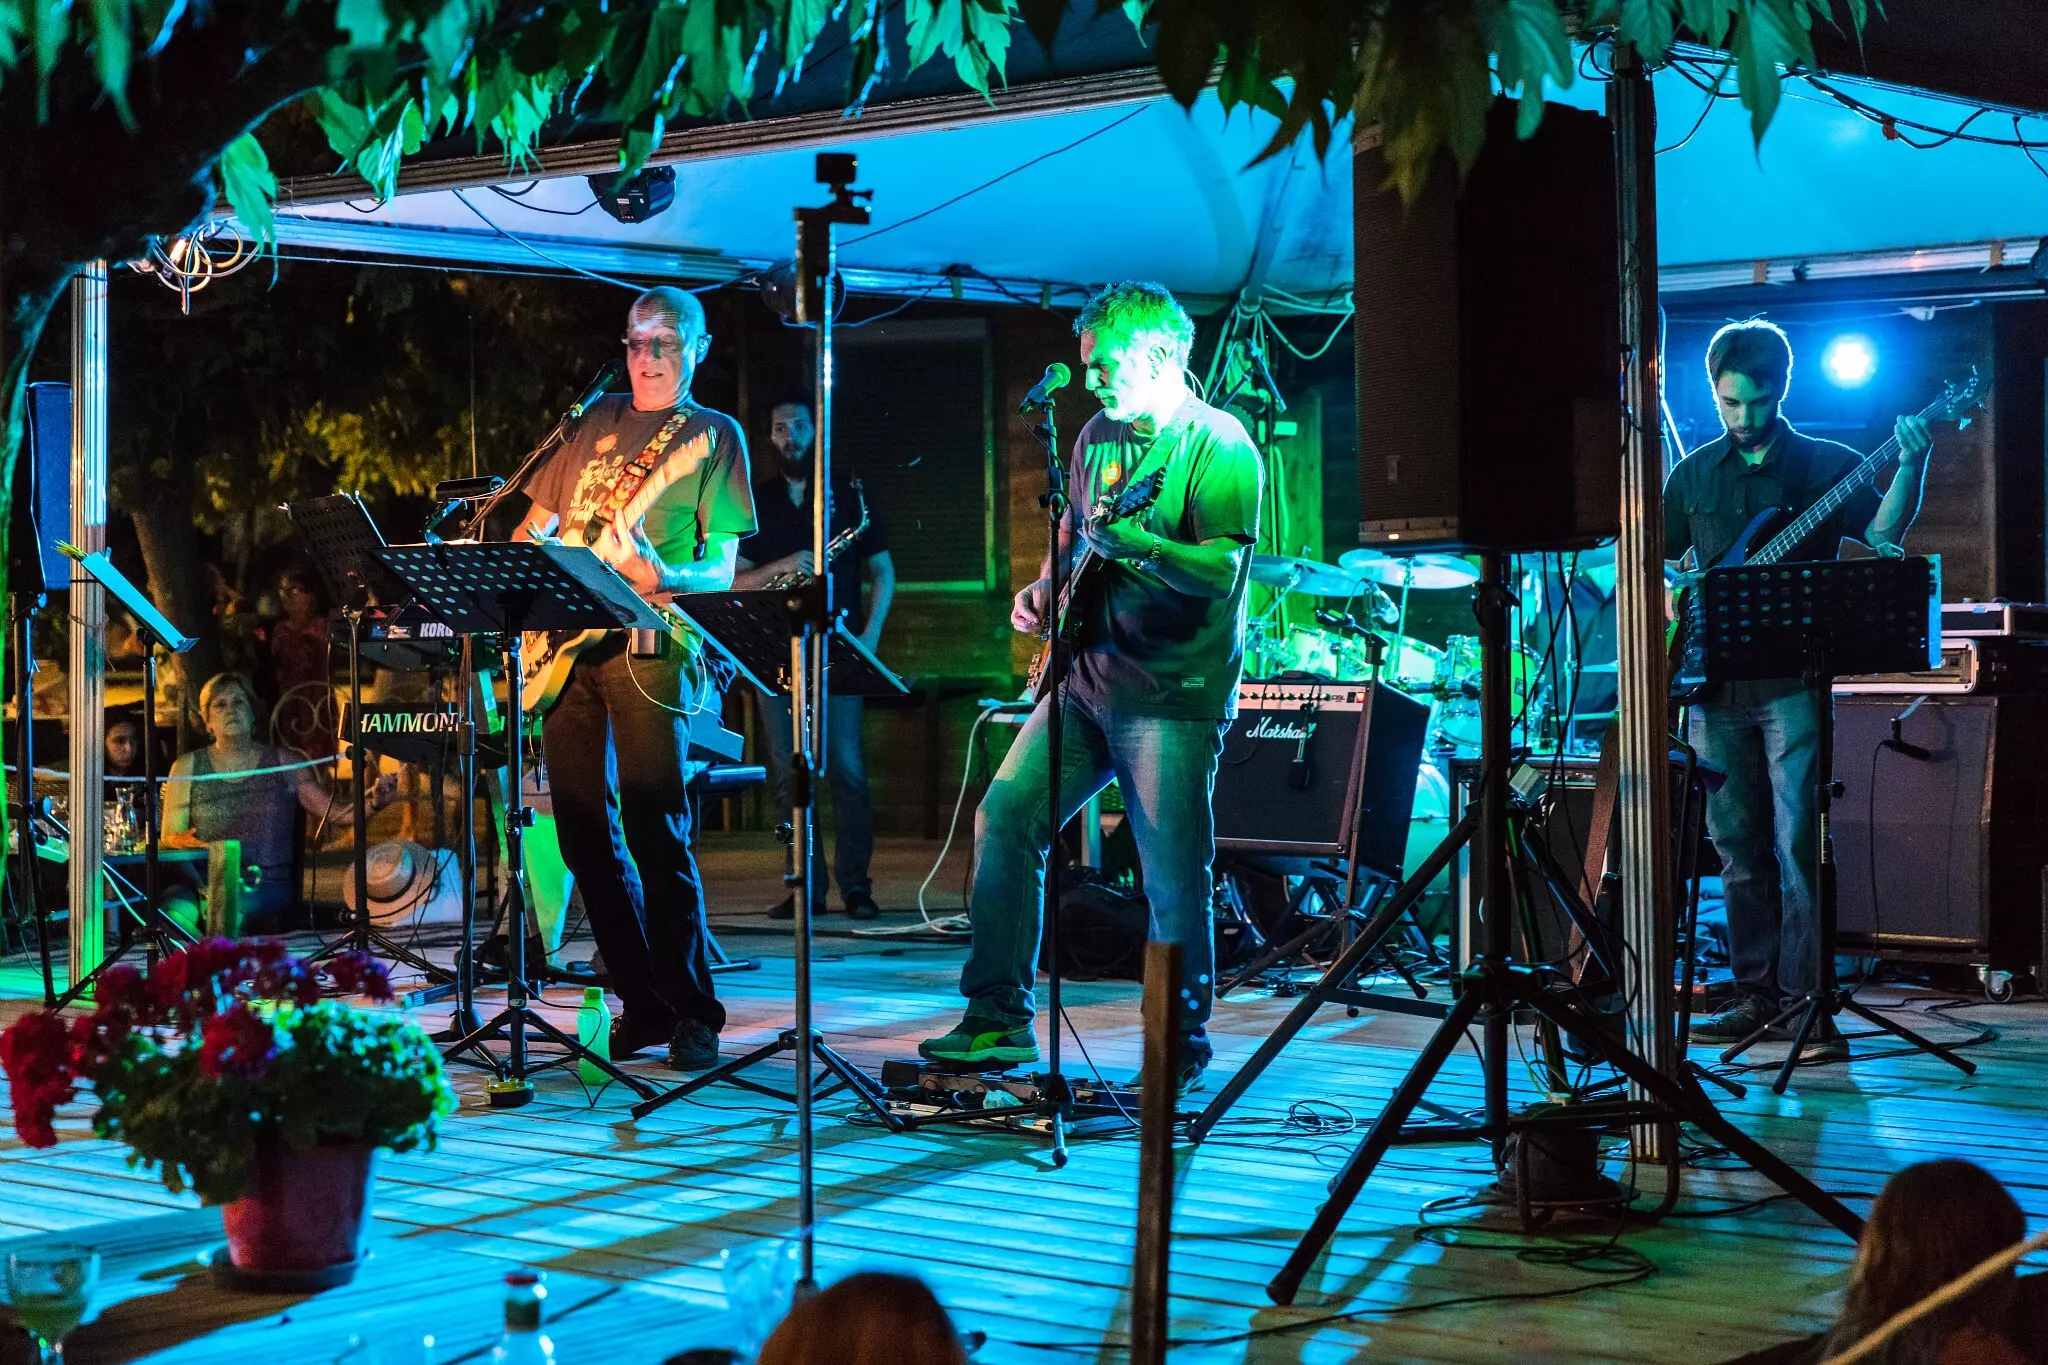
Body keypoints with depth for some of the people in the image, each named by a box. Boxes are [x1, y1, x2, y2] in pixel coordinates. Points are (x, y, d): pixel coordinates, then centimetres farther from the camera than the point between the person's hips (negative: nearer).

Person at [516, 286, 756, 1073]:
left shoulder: (714, 436, 7)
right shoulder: (598, 421, 20)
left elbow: (721, 569, 0)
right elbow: (536, 521, 25)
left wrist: (660, 579, -20)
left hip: (646, 645, -5)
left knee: (657, 830, -11)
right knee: (586, 831, 3)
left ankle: (692, 1014, -5)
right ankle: (642, 1004, 11)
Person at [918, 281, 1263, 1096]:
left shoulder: (1218, 448, -11)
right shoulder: (1099, 436, 13)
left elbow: (1223, 571, -22)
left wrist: (1123, 541, -31)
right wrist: (1047, 588, 5)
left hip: (1174, 696, -7)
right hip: (1090, 676, 7)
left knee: (1174, 878, -5)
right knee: (1005, 816, -1)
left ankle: (1181, 1046, 11)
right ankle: (999, 1016, 6)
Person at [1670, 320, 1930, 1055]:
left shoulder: (1825, 464, 4)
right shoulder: (1693, 475, 13)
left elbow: (1881, 537, -9)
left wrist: (1910, 469, -23)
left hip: (1792, 682, -4)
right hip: (1716, 685, 4)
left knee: (1796, 845, -10)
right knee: (1739, 848, 8)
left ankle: (1807, 1002, -10)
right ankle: (1757, 994, 15)